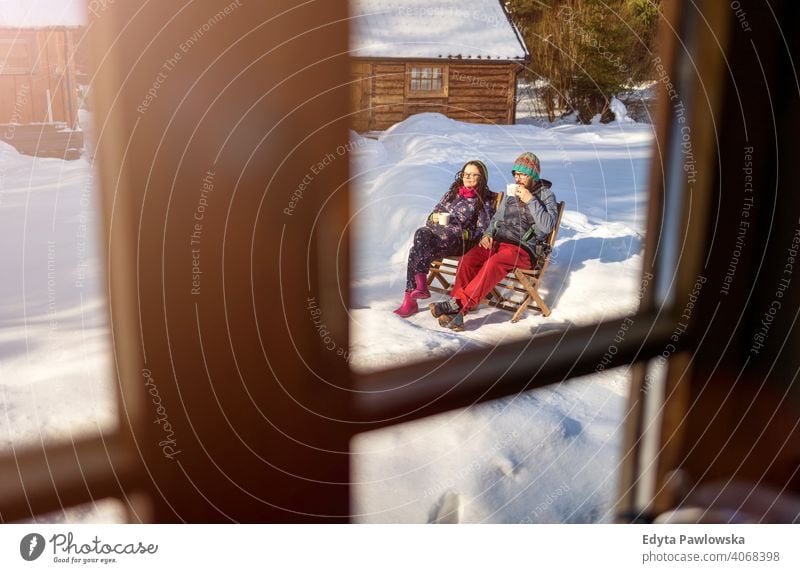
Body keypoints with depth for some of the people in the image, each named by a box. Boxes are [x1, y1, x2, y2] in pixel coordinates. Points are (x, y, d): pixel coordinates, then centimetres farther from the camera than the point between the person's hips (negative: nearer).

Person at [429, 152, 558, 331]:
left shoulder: (546, 195, 4)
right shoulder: (513, 193, 21)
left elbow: (547, 226, -11)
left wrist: (530, 201, -14)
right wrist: (488, 234, 8)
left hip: (523, 248, -5)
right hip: (498, 241, 5)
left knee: (494, 263, -37)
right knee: (467, 260, -25)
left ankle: (458, 303, -39)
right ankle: (455, 315, -33)